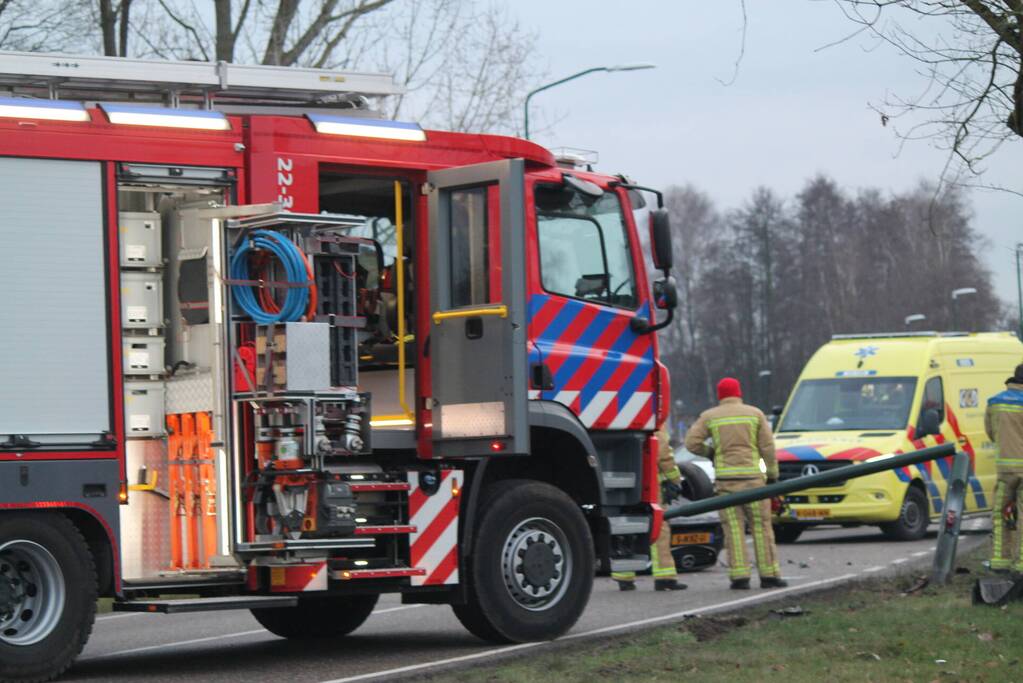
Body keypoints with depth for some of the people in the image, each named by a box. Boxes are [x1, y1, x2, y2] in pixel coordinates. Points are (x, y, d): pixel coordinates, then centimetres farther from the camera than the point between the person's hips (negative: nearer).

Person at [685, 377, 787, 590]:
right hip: (751, 476, -1)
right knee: (761, 526, 4)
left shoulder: (709, 416, 7)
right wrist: (773, 475, 9)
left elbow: (692, 442, 0)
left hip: (725, 477, 1)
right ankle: (768, 574, 3)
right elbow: (767, 447, 2)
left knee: (734, 528, 0)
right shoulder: (755, 414, 6)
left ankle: (739, 576, -7)